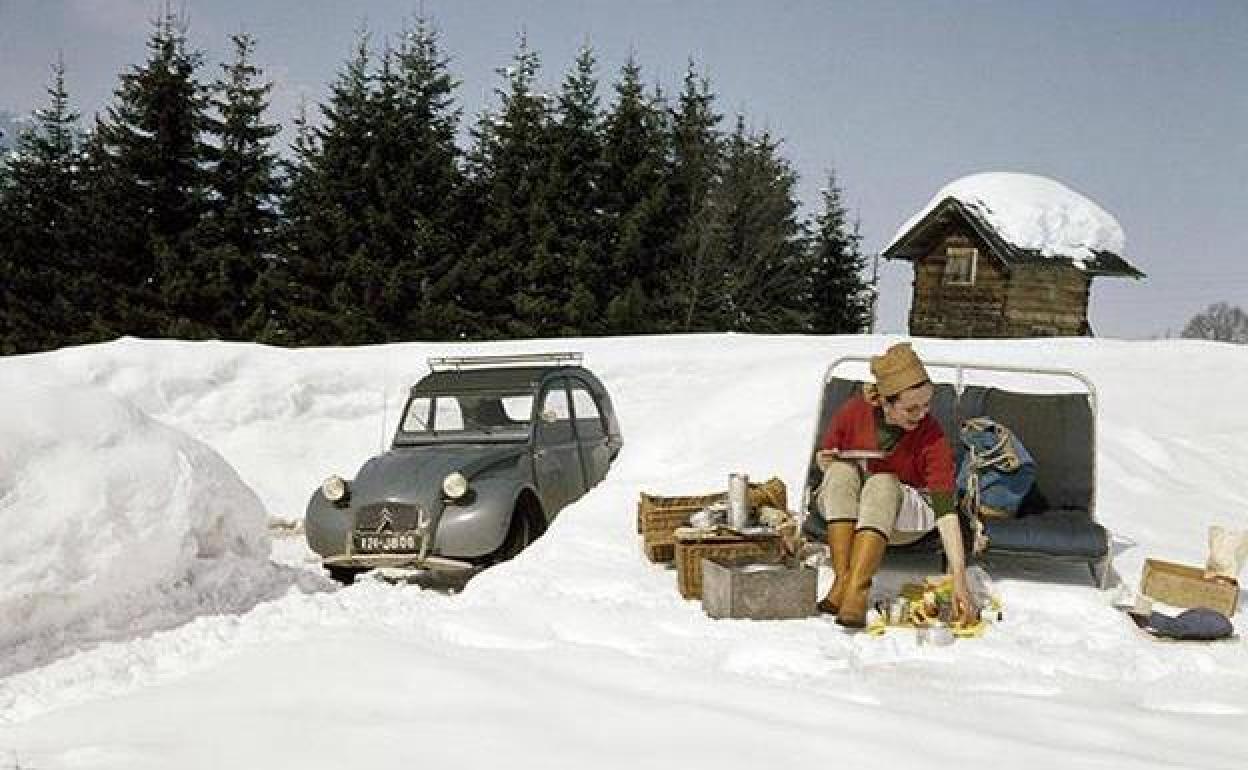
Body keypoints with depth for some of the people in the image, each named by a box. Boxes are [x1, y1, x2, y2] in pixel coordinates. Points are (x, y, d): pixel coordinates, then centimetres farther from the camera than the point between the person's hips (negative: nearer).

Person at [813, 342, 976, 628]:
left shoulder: (932, 437, -23)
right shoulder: (853, 411, -15)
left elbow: (946, 509, -31)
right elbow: (824, 458, 5)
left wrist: (959, 581, -40)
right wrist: (826, 462, -21)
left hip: (903, 515, -2)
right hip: (844, 508, 2)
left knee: (882, 483, -33)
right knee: (842, 471, -28)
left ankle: (856, 591, -45)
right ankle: (843, 579, -39)